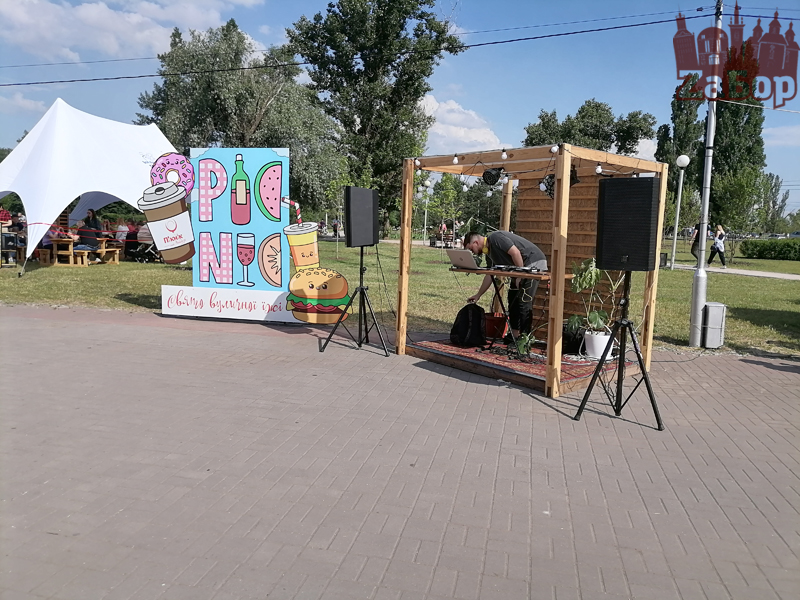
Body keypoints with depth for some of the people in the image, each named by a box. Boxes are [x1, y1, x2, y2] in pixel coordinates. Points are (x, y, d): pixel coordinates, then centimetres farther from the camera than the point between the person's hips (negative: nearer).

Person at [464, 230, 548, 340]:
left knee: (524, 302, -12)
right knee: (513, 299, 12)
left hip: (534, 262, -10)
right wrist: (478, 295, 22)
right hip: (521, 269, 10)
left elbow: (515, 252, -23)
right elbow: (489, 275, 20)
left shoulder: (495, 238, -15)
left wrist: (520, 275, -19)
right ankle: (514, 335, 18)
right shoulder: (489, 252, 14)